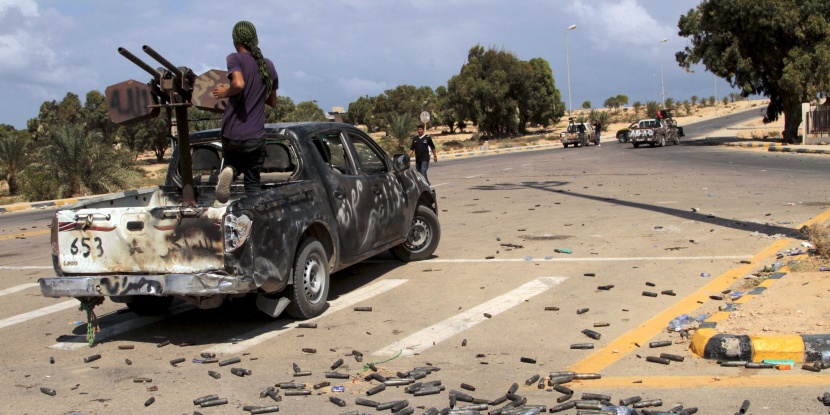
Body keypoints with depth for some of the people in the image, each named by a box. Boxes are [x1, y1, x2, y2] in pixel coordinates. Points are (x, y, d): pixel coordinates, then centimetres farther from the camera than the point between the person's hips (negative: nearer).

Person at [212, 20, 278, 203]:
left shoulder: (235, 59, -5)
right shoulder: (268, 65, 10)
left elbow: (239, 84, -24)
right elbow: (272, 101, 19)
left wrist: (226, 92, -6)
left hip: (231, 133, -2)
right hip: (255, 136, 2)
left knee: (233, 163, 26)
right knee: (253, 183, 13)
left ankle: (229, 171, -8)